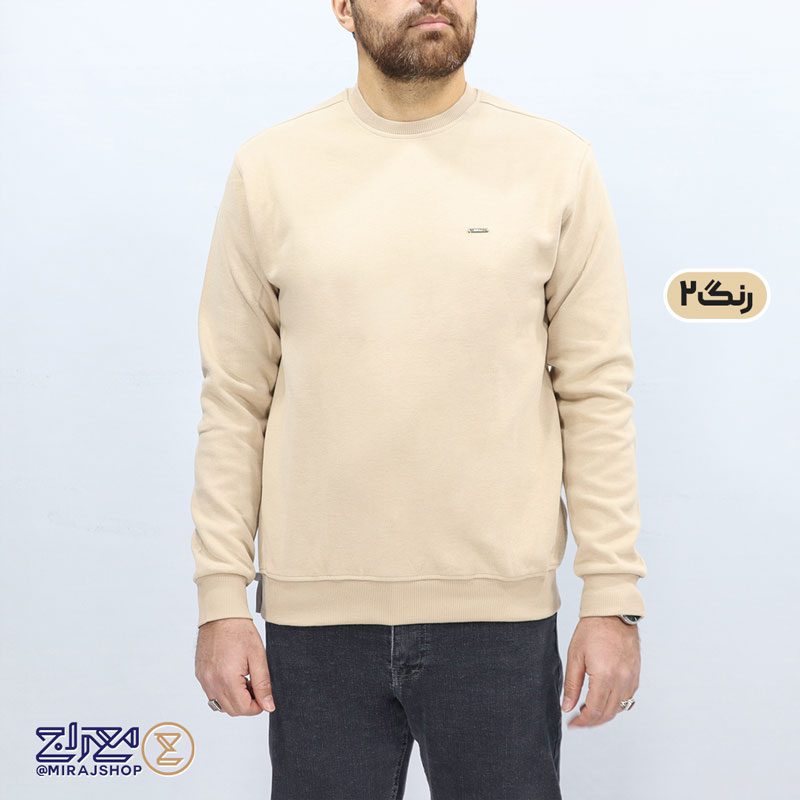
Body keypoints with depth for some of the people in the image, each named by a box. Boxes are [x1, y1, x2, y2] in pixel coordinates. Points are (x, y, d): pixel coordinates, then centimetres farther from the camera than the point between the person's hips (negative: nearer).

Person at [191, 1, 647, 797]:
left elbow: (597, 395, 0)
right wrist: (221, 600, 0)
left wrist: (614, 599, -3)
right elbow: (235, 402, 3)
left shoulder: (557, 163, 1)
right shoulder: (269, 166, 2)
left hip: (503, 613, 0)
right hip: (313, 614, 1)